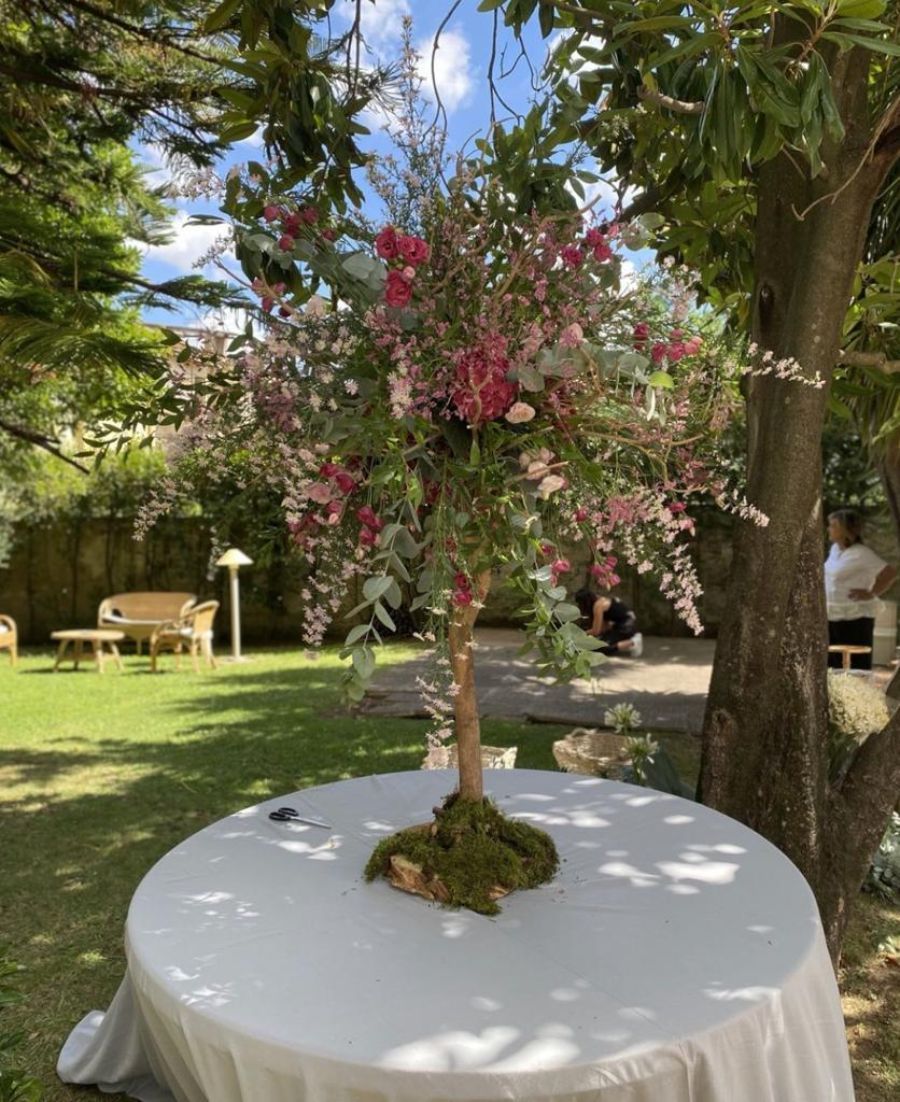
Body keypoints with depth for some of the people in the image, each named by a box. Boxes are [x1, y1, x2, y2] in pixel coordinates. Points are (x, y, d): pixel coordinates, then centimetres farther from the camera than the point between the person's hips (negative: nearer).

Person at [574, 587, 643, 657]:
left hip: (627, 626, -10)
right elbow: (604, 626, 11)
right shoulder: (601, 600, 11)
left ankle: (632, 643, -11)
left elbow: (596, 631, -14)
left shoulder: (599, 604, -16)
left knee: (601, 647, -14)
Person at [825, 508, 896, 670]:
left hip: (855, 618, -8)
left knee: (856, 667, -2)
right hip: (832, 616, 8)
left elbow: (890, 572, -18)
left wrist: (871, 594, -14)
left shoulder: (861, 554, -15)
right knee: (833, 665, 12)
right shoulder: (835, 549, 10)